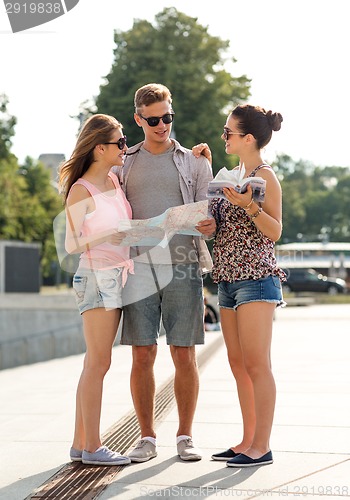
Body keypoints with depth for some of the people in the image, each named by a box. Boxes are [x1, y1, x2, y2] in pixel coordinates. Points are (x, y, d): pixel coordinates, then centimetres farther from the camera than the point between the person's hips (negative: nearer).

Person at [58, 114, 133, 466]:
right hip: (97, 276, -8)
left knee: (95, 363, 8)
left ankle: (81, 444, 13)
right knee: (98, 362, -6)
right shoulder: (81, 190, -10)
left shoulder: (115, 181, 11)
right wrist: (107, 236, -23)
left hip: (118, 277, 8)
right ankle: (92, 447, 0)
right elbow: (71, 244, -10)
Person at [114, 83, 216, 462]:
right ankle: (146, 438, 10)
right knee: (142, 356, 0)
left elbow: (208, 213, 8)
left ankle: (184, 437, 12)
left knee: (184, 356, 0)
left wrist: (211, 224, -16)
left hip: (182, 267, 0)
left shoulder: (195, 162, 13)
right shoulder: (123, 163, 15)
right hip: (139, 265, 1)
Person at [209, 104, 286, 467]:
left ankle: (262, 447, -1)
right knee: (238, 364, 10)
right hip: (229, 280, 9)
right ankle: (248, 441, 17)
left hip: (256, 278, -9)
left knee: (255, 364, -7)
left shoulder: (265, 176, -8)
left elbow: (275, 232, -11)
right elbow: (220, 222, 19)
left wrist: (248, 204, -27)